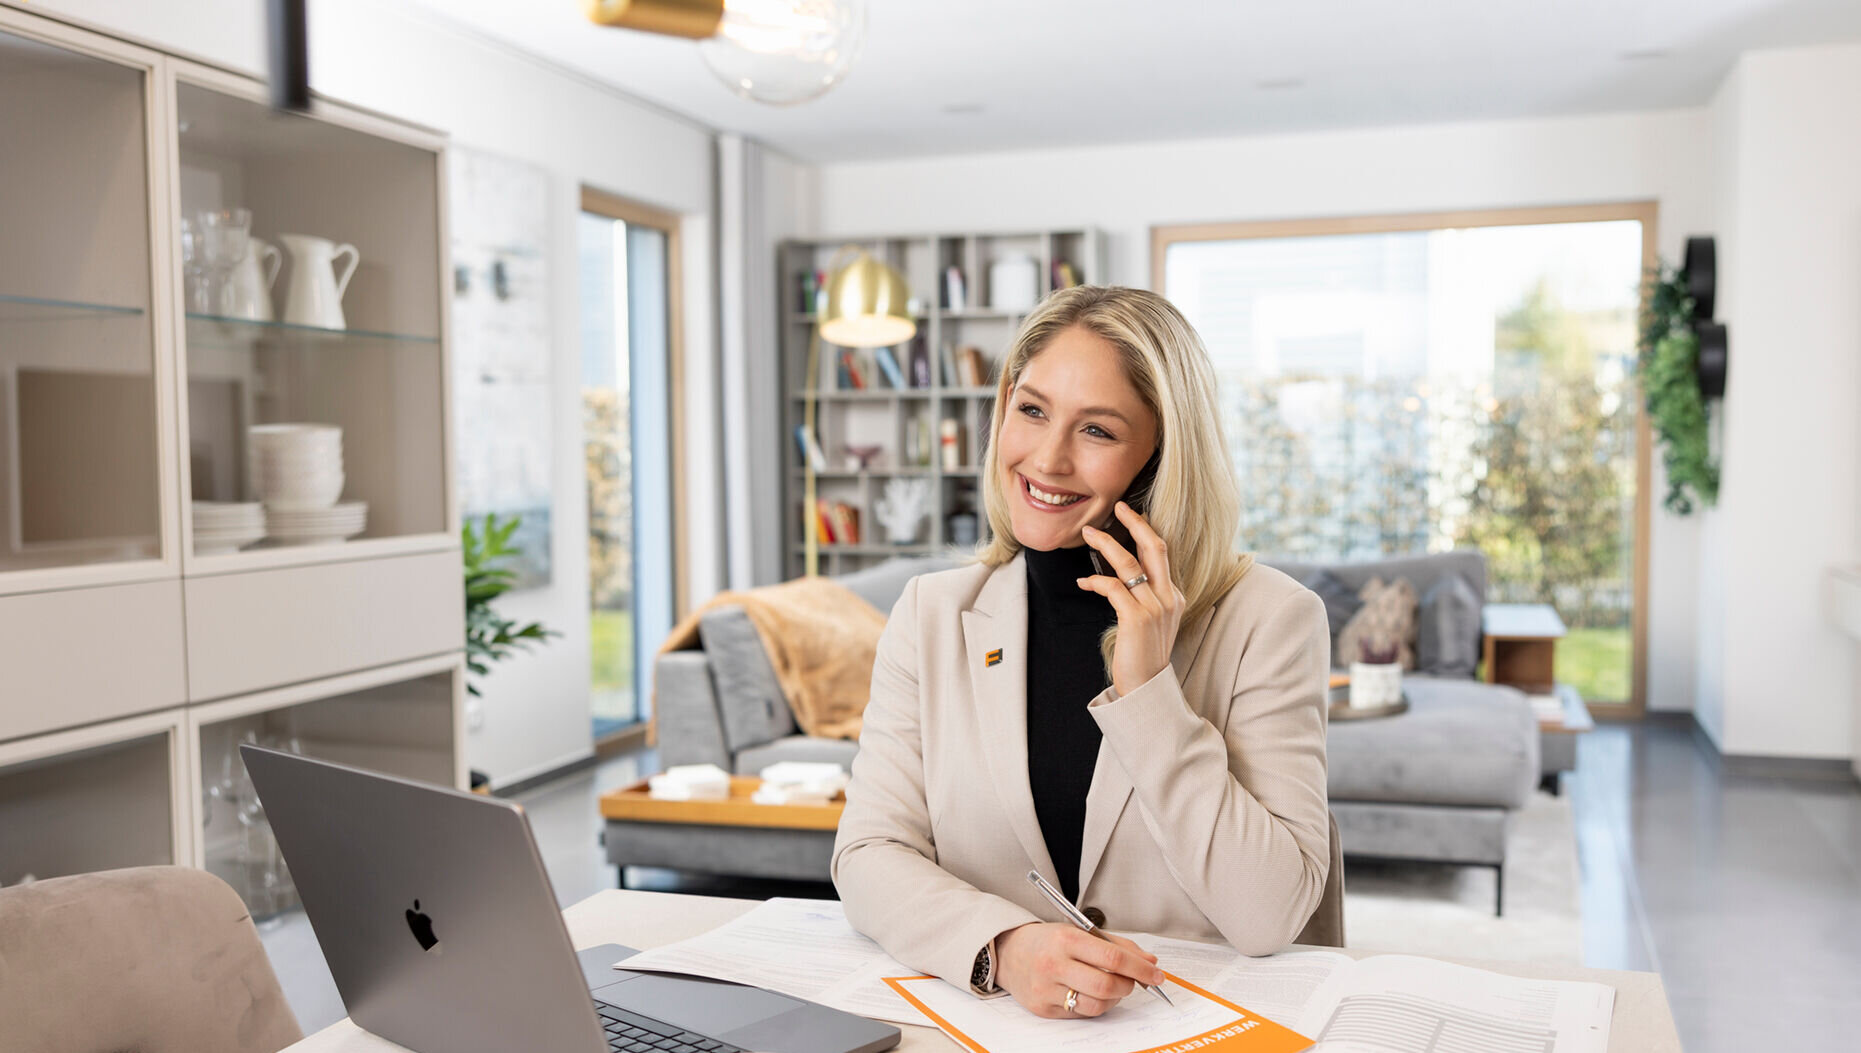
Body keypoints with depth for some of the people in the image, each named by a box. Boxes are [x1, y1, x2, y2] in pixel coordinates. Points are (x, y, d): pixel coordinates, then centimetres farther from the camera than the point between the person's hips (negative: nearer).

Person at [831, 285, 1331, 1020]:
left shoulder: (1269, 621, -4)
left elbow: (1270, 916, -10)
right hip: (980, 1018, 3)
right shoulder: (933, 615, 4)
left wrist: (1146, 693, -17)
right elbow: (869, 853, -4)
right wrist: (1002, 946, -22)